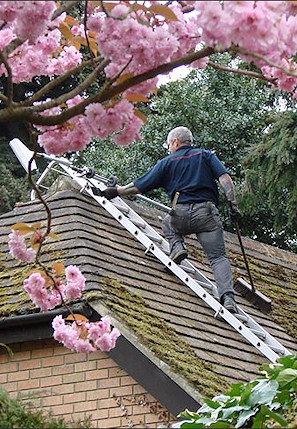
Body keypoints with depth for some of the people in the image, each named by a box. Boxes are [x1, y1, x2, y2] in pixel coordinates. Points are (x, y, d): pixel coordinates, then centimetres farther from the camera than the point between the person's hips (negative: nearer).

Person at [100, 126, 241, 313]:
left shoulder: (167, 163, 15)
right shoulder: (206, 156, 17)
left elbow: (139, 186, 15)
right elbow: (225, 178, 1)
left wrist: (116, 191, 28)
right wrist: (233, 204, -2)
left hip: (181, 214, 0)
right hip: (206, 212, 0)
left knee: (168, 222, 36)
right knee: (218, 257, 1)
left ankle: (177, 247, 6)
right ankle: (227, 296, -22)